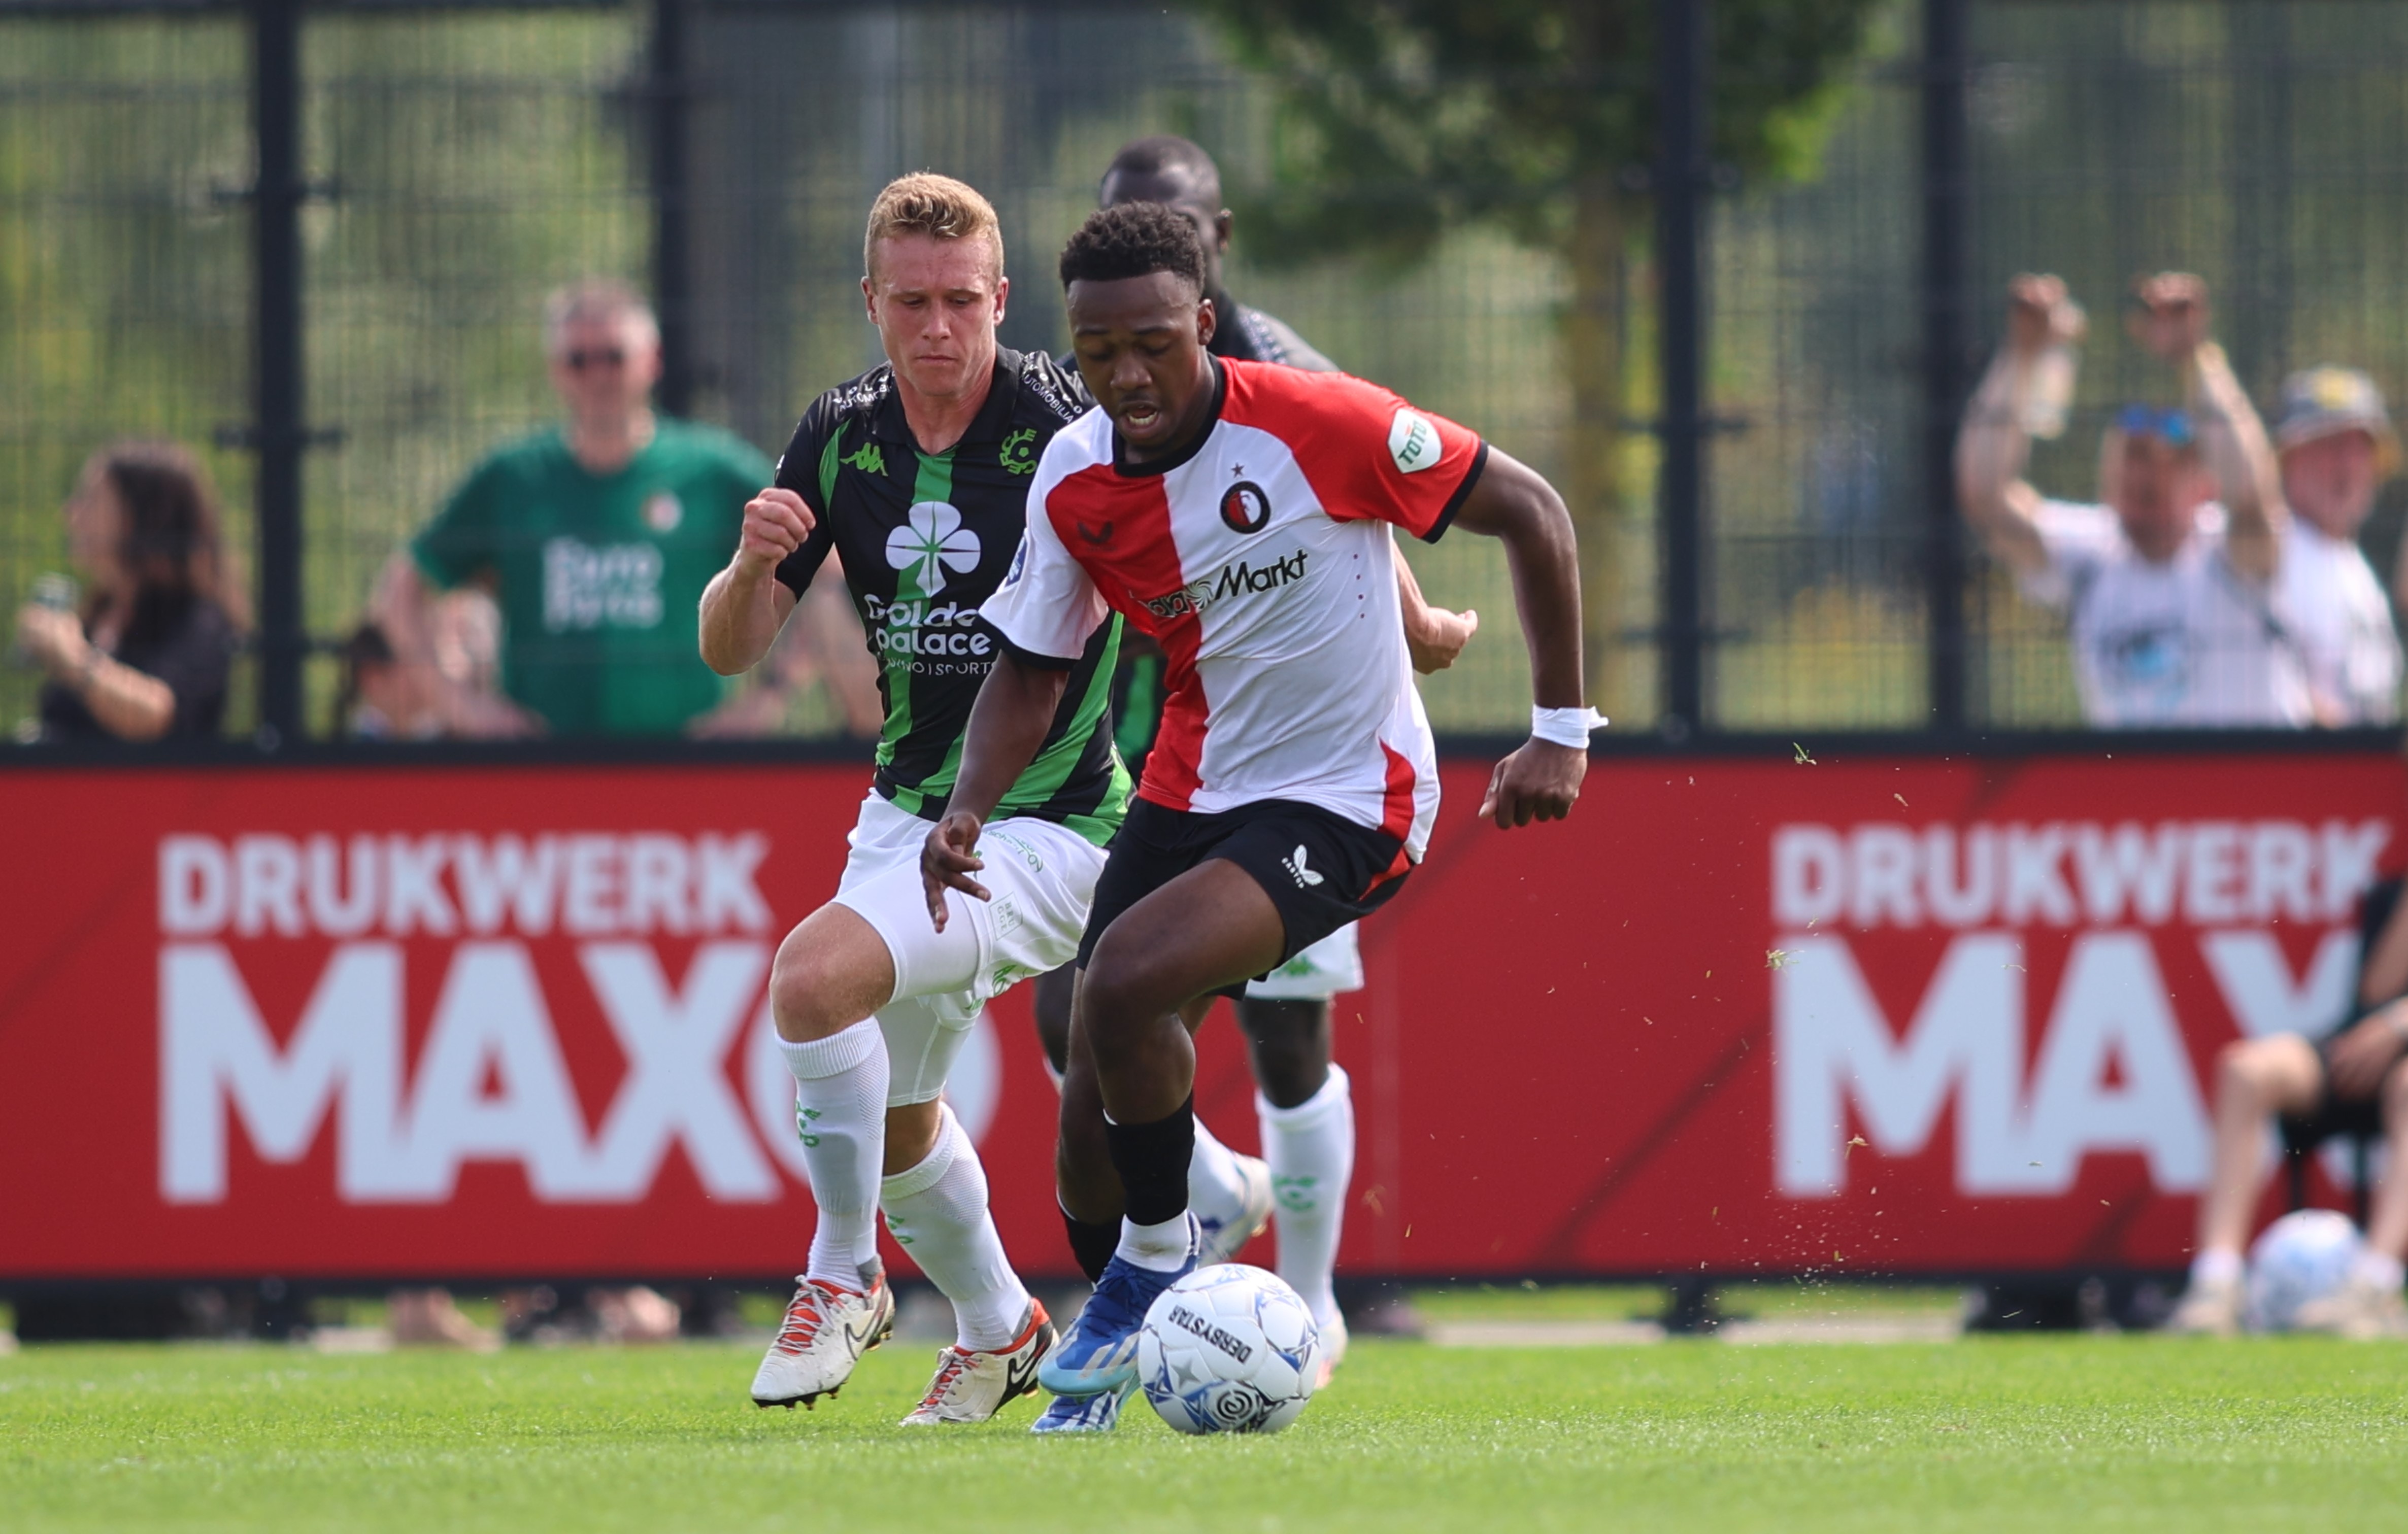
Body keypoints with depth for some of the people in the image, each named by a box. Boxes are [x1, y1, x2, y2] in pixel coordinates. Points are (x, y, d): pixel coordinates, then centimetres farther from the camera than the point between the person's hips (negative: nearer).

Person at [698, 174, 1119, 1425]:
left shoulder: (1067, 429, -19)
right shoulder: (842, 439, -3)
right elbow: (729, 650, -3)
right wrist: (752, 564, -24)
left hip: (1045, 824, -7)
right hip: (906, 810, 7)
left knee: (814, 978, -28)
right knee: (890, 1115, 20)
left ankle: (843, 1275, -8)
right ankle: (997, 1326, 46)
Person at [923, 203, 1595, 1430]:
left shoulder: (1321, 426, -19)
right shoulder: (1073, 484, -4)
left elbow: (1528, 512, -10)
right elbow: (1033, 670, 9)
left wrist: (1560, 733, -10)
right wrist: (968, 811, -10)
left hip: (1346, 802, -6)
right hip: (1188, 793, 6)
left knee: (1128, 977, -28)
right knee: (1093, 1106, 0)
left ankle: (1157, 1260, -6)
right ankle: (1105, 1360, 25)